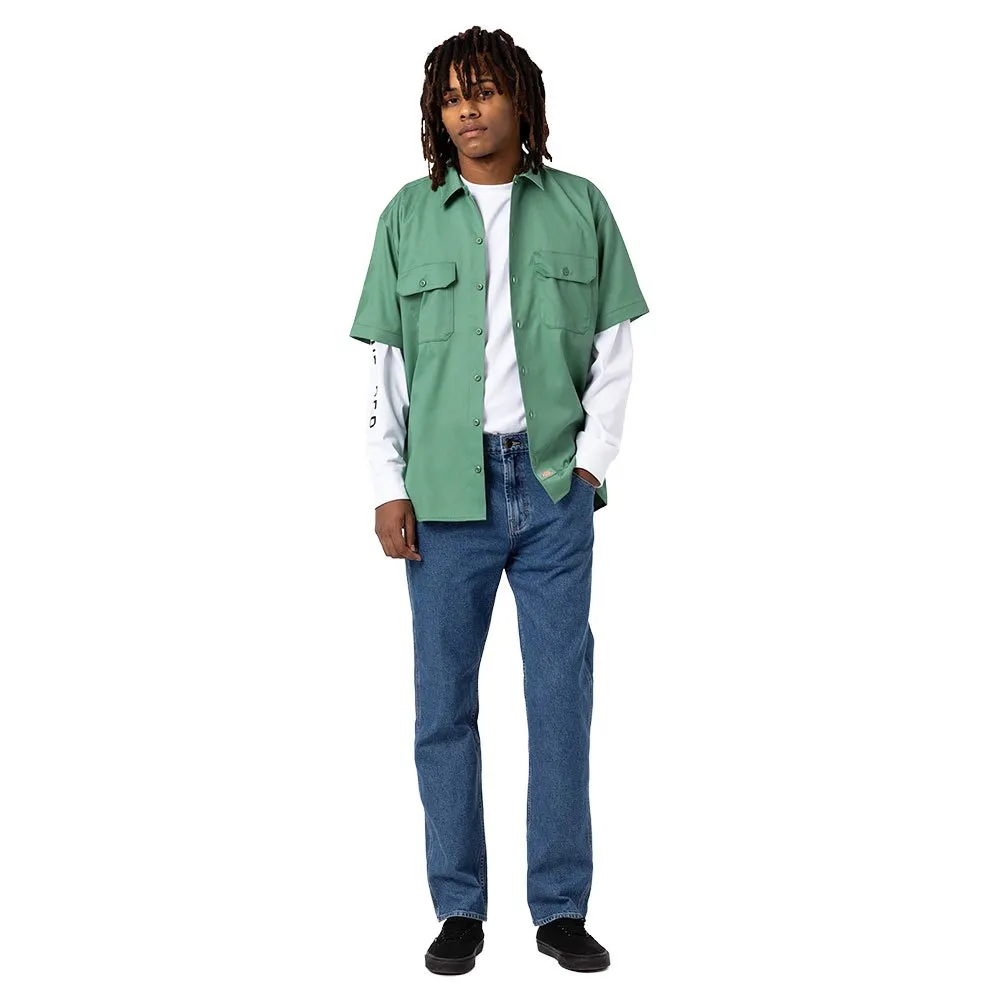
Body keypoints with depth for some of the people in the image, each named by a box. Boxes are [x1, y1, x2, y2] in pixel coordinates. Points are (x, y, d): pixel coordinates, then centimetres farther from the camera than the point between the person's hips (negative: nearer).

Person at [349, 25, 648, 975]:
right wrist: (388, 487, -1)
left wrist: (592, 461, -1)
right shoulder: (408, 216, 6)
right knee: (444, 701, 5)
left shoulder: (579, 207, 6)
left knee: (562, 697, 4)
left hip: (555, 487, 0)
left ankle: (561, 907, 16)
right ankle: (458, 909, 17)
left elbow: (614, 349, 8)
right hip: (445, 493, 0)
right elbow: (382, 362, 5)